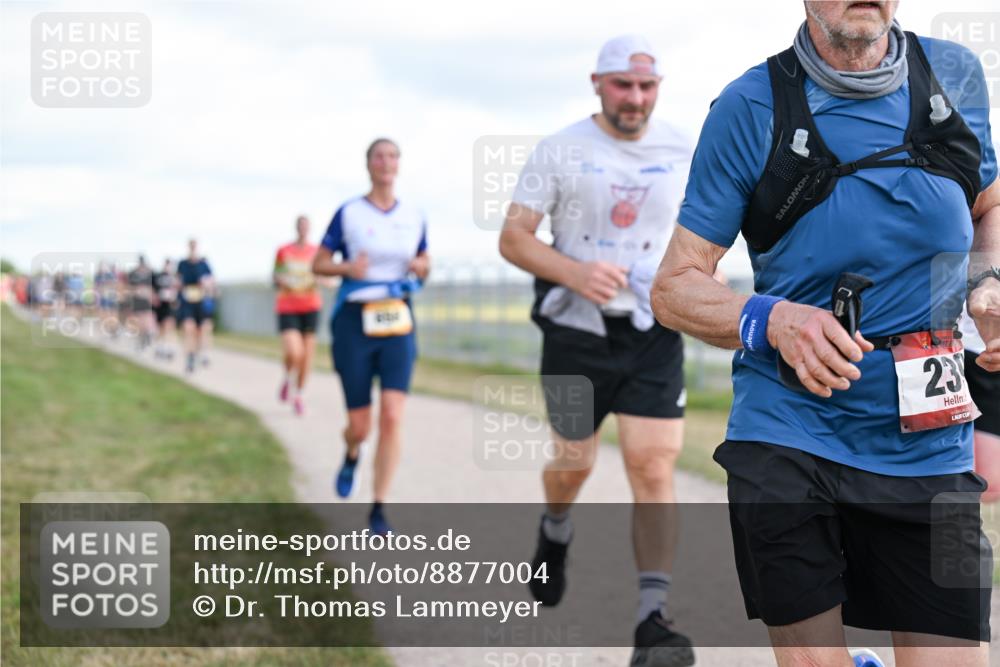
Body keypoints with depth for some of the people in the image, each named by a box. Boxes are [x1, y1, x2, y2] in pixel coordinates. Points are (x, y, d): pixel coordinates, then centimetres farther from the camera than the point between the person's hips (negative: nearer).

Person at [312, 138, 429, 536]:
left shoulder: (414, 217, 6)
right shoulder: (349, 213, -2)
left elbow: (425, 263, 19)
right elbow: (318, 264, 3)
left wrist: (421, 267, -5)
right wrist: (348, 268, -18)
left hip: (398, 323, 2)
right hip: (355, 322, -2)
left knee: (392, 418, -14)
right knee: (360, 424, 3)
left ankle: (379, 509, -3)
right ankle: (352, 455, 42)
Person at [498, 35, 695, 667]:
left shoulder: (682, 151, 3)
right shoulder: (560, 151, -4)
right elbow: (513, 236, -6)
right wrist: (574, 272, -22)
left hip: (655, 334, 1)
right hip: (577, 329, -1)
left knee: (655, 468, -11)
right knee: (575, 462, 12)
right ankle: (556, 531, 48)